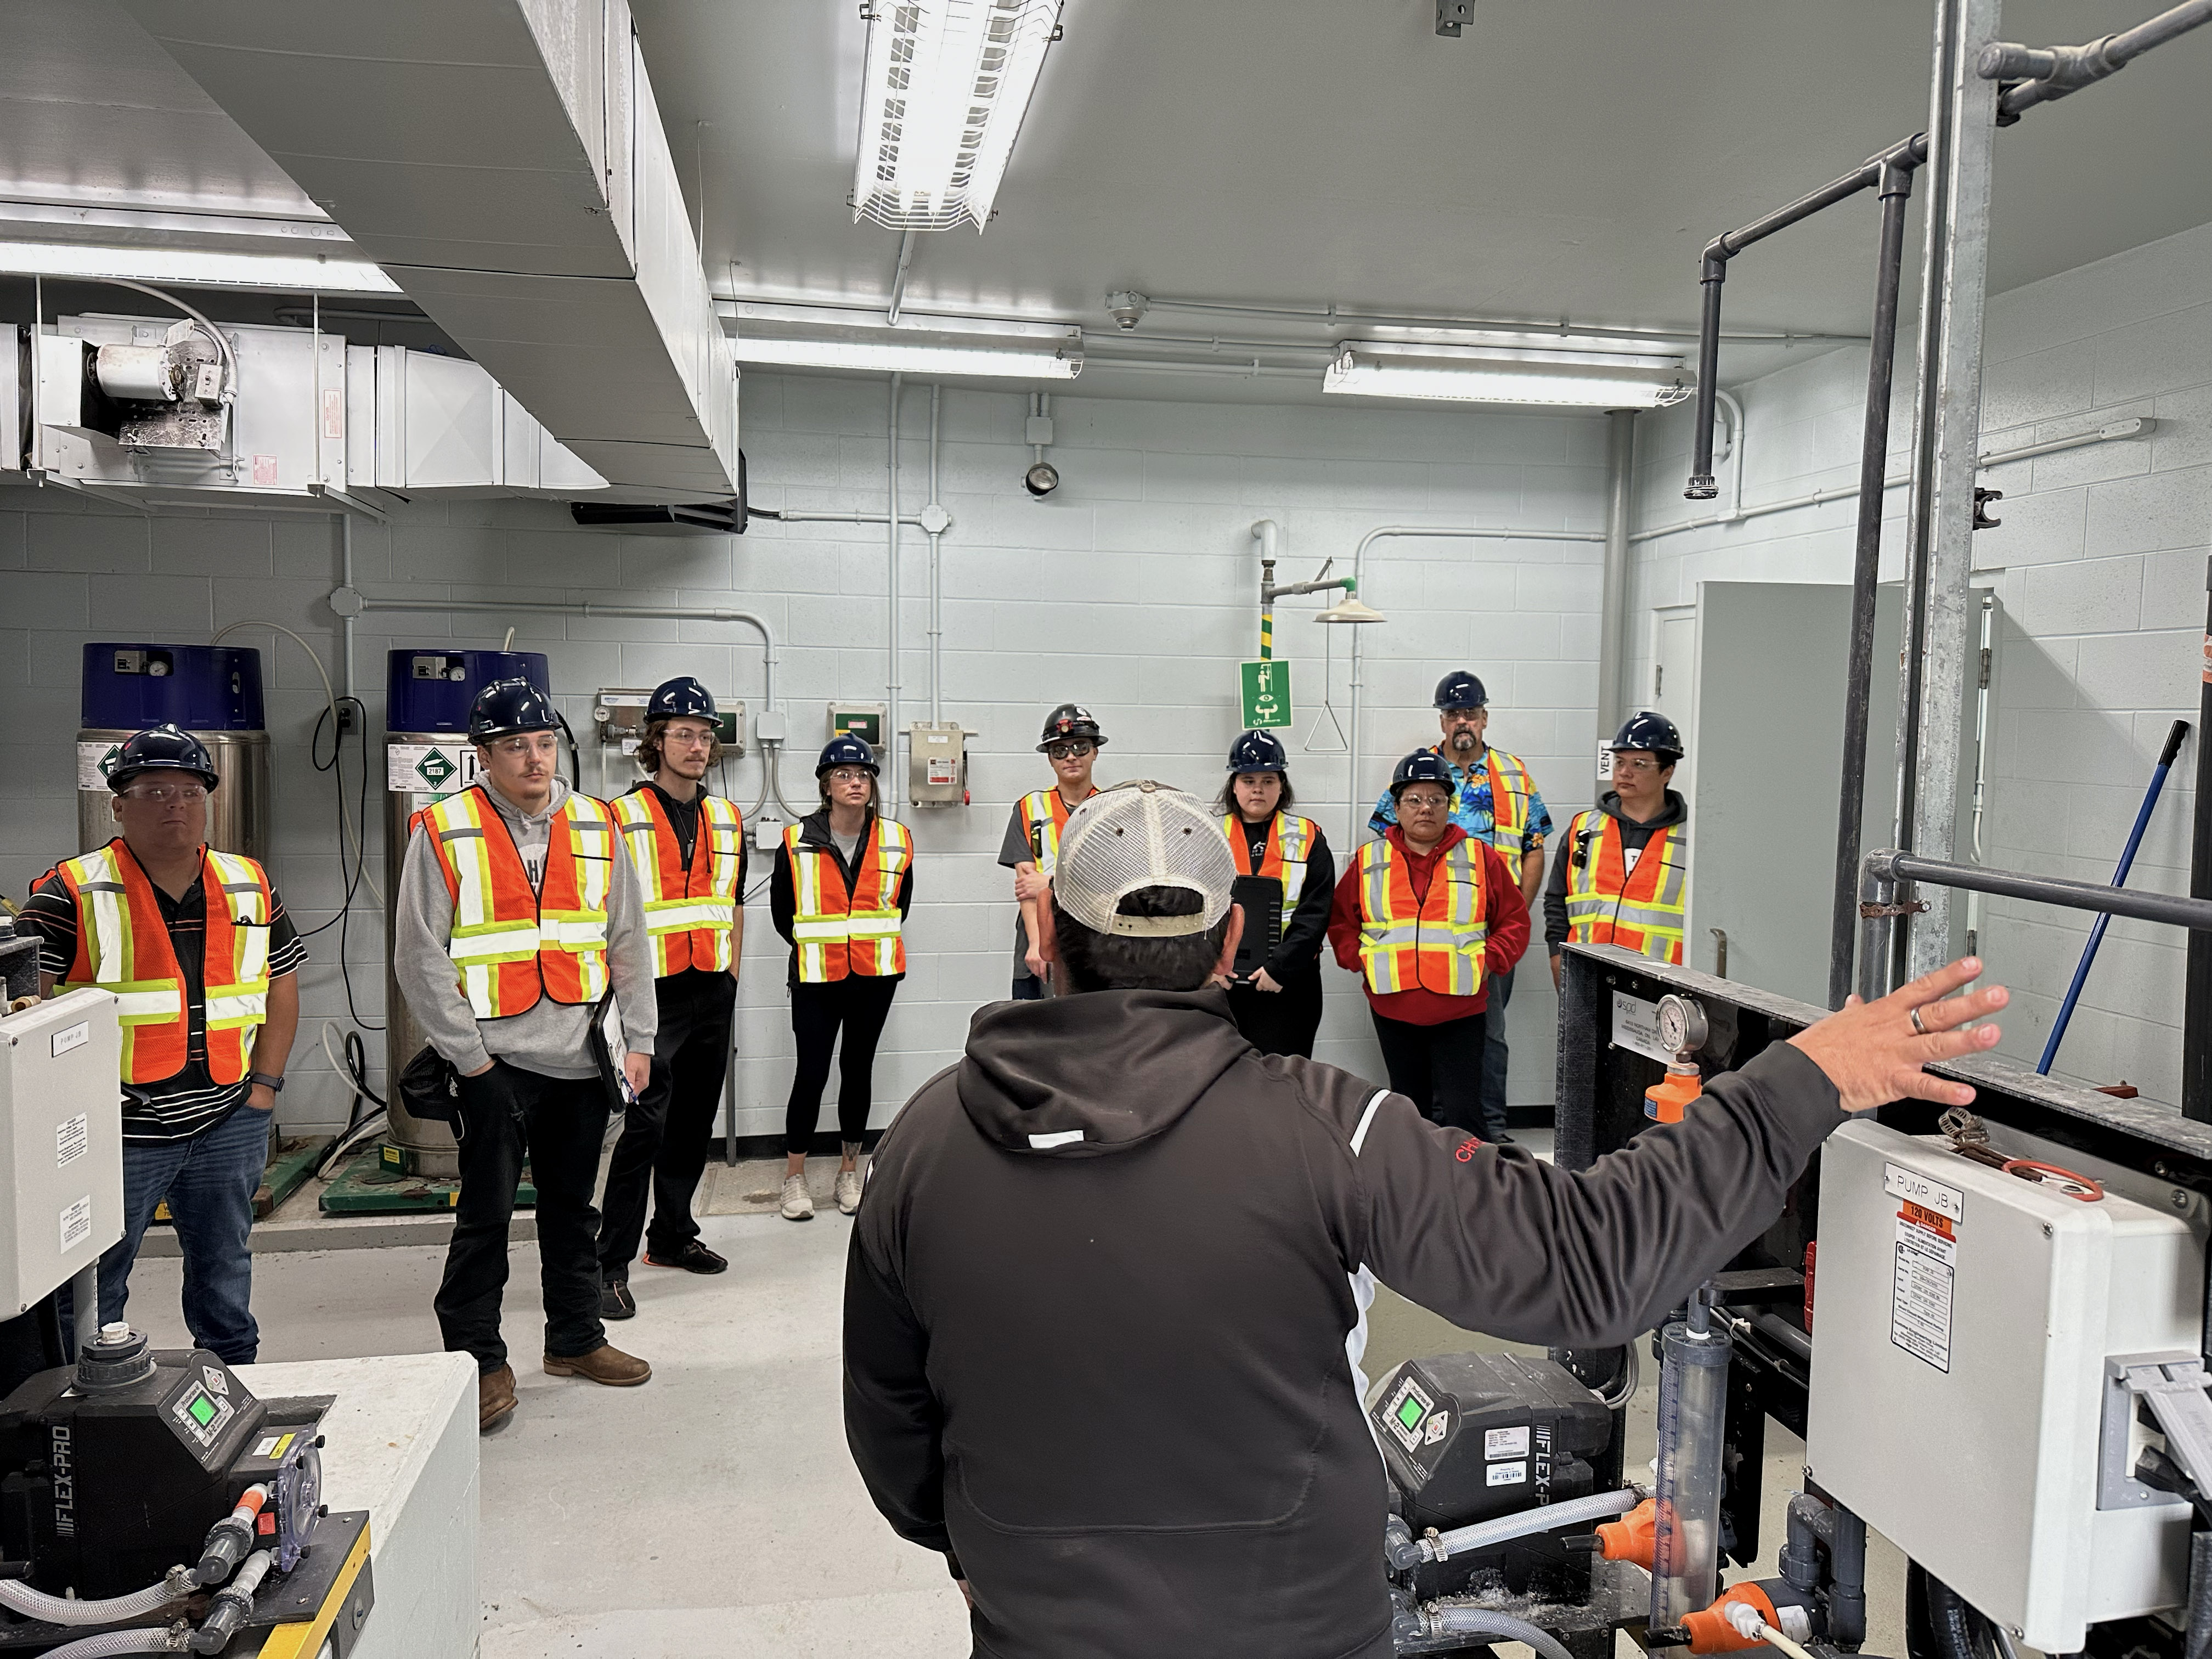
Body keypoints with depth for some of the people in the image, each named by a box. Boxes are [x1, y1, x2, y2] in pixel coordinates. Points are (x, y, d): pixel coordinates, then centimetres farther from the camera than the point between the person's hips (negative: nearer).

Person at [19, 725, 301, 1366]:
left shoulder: (251, 887, 8)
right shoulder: (73, 894, -5)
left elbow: (282, 984, 14)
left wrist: (265, 1085, 5)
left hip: (228, 1123, 4)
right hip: (115, 1130, -4)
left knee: (225, 1277, 17)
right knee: (88, 1294, 7)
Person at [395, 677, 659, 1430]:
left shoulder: (597, 827, 6)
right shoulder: (444, 831, -7)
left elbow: (629, 940, 10)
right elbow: (420, 957, -7)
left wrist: (638, 1040, 5)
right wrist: (468, 1054, -10)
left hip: (581, 1057, 4)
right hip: (495, 1062, -4)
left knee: (573, 1205, 16)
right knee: (486, 1214, 3)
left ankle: (576, 1339, 31)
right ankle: (478, 1360, 18)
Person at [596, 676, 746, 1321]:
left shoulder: (727, 818, 12)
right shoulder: (623, 817, -7)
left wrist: (729, 972, 14)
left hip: (714, 993, 6)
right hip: (654, 994, -6)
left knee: (694, 1118, 14)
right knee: (646, 1122, -10)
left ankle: (672, 1235, 29)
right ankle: (612, 1263, -3)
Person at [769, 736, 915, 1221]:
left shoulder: (896, 840, 2)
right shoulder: (798, 840, -4)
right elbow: (781, 907, 7)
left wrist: (876, 944, 11)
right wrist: (813, 946, 8)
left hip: (876, 976, 2)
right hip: (817, 978, -2)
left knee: (859, 1068, 10)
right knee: (812, 1071, -2)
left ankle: (850, 1171, 23)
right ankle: (794, 1177, 12)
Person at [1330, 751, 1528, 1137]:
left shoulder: (1482, 859, 4)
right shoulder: (1369, 861, 7)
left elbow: (1514, 922, 8)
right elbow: (1341, 921, 13)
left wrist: (1487, 961, -6)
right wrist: (1361, 960, -2)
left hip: (1460, 1008, -2)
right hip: (1393, 1008, 2)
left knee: (1459, 1114, -6)